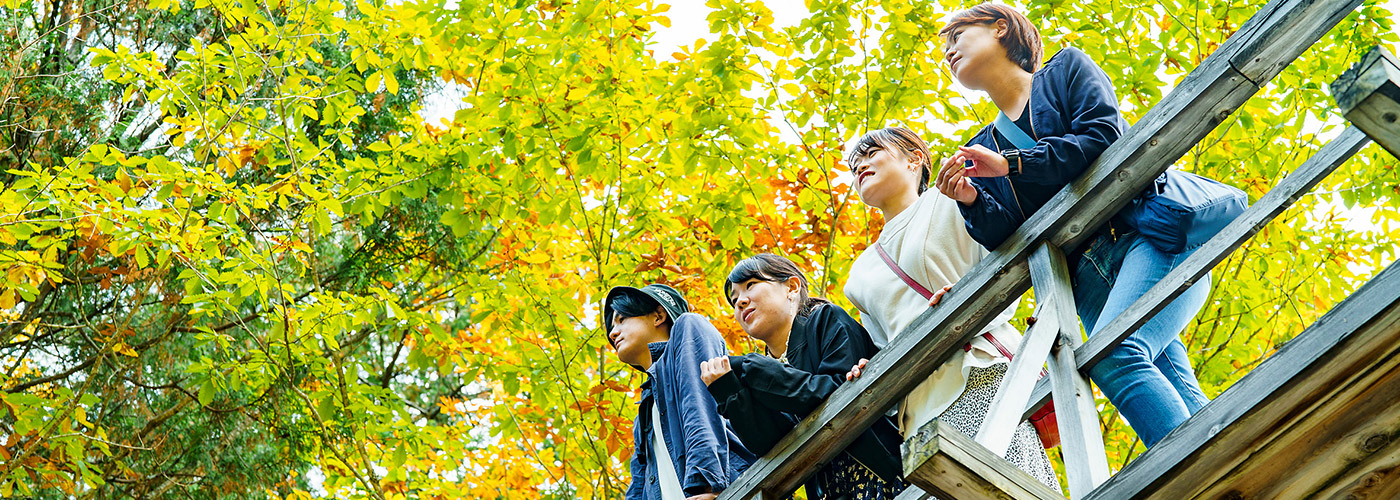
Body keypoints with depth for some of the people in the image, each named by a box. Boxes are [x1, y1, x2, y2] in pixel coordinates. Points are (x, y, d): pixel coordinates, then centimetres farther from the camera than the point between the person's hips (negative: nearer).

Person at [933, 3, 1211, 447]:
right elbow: (1011, 239, 12)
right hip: (1089, 279, 5)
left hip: (1149, 234, -5)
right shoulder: (983, 151, 23)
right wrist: (973, 203, -8)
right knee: (1177, 397, -13)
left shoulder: (1067, 69, 12)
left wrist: (1011, 164, -11)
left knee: (1114, 355, -30)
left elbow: (1103, 137, -6)